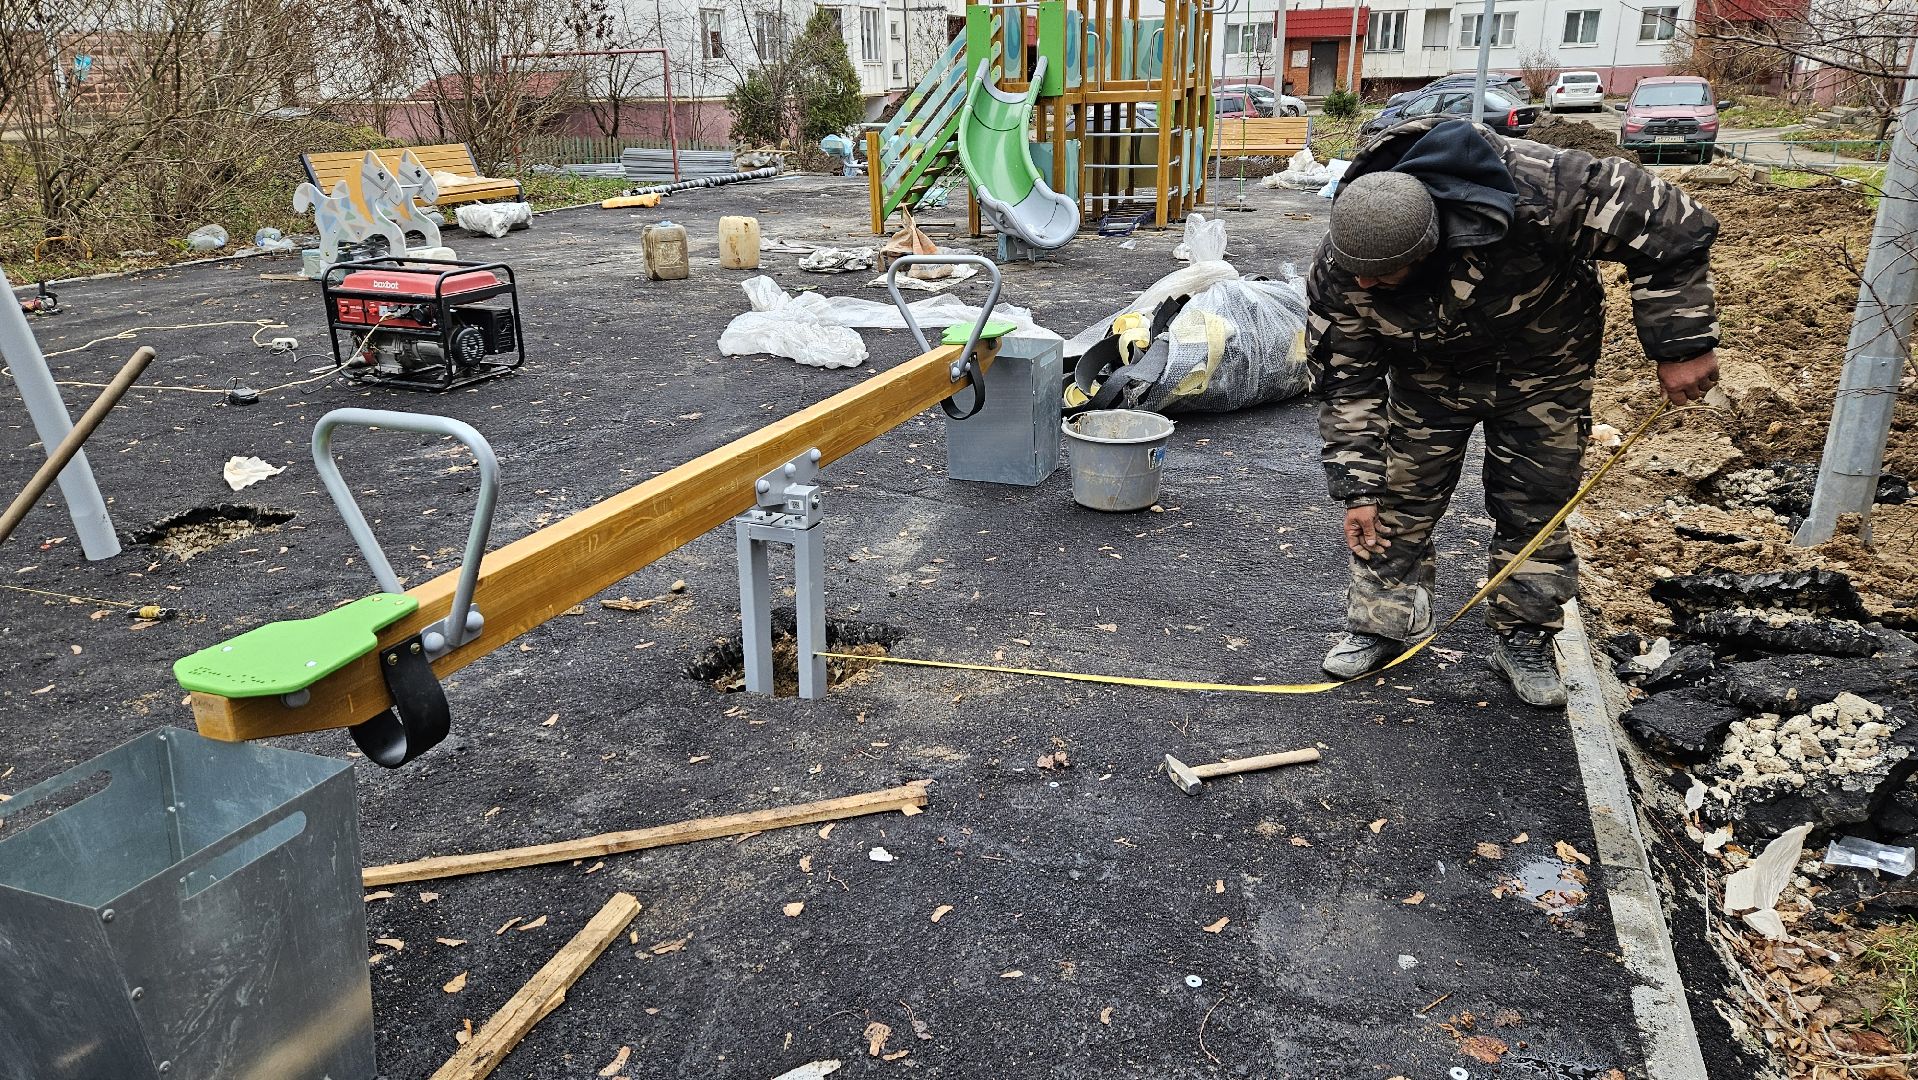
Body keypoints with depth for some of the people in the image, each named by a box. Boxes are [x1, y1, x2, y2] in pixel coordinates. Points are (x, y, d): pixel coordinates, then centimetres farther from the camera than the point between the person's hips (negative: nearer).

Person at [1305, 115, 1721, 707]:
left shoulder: (1537, 192, -41)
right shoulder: (1341, 271, -30)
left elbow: (1672, 225, -28)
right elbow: (1345, 382, -18)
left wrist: (1683, 346, -25)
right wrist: (1356, 487, -20)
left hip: (1542, 368, -1)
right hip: (1431, 371, 2)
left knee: (1536, 507, 4)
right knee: (1399, 501, 2)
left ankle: (1524, 639, 22)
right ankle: (1380, 622, 22)